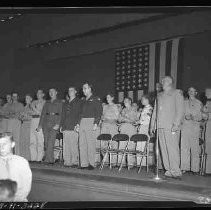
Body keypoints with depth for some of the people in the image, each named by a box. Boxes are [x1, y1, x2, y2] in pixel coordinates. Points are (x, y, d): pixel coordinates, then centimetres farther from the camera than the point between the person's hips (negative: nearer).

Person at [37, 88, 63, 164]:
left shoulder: (60, 102, 8)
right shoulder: (47, 103, 21)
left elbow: (60, 114, -2)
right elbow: (43, 114, 18)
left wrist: (58, 124, -15)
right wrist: (40, 124, 10)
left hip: (54, 123, -4)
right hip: (46, 123, 5)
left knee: (50, 141, -14)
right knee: (46, 142, 0)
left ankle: (48, 159, -13)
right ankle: (50, 159, 8)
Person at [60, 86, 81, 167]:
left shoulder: (78, 102, 4)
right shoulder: (66, 103, 23)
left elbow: (79, 114, -4)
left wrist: (77, 124, -15)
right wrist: (61, 125, 14)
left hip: (73, 127, -6)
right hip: (66, 127, 6)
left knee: (74, 145, -8)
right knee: (66, 145, 2)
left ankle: (75, 162, -3)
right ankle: (67, 162, 7)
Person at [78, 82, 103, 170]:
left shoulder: (96, 99, -1)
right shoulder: (83, 100, 20)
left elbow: (99, 112, -8)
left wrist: (96, 123, -17)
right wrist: (78, 123, 14)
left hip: (91, 122, -7)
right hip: (82, 122, 7)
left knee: (91, 144, -6)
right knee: (82, 144, 3)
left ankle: (91, 163, 1)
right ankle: (84, 163, 8)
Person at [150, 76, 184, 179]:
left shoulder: (177, 93, 5)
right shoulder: (159, 95, 23)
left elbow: (180, 110, -4)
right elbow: (155, 111, 25)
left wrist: (176, 124, -14)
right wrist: (152, 125, 17)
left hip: (171, 127, -6)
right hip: (161, 126, 6)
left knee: (172, 149, -9)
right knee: (164, 149, 4)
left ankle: (176, 171, -3)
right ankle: (169, 170, 10)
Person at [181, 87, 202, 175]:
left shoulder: (199, 103, 10)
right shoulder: (184, 102, 14)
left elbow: (200, 117, 7)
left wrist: (194, 118, -12)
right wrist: (185, 116, -7)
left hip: (195, 127, -1)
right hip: (185, 126, 1)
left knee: (195, 148, -5)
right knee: (184, 147, -4)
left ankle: (195, 168, 1)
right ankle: (184, 167, 1)